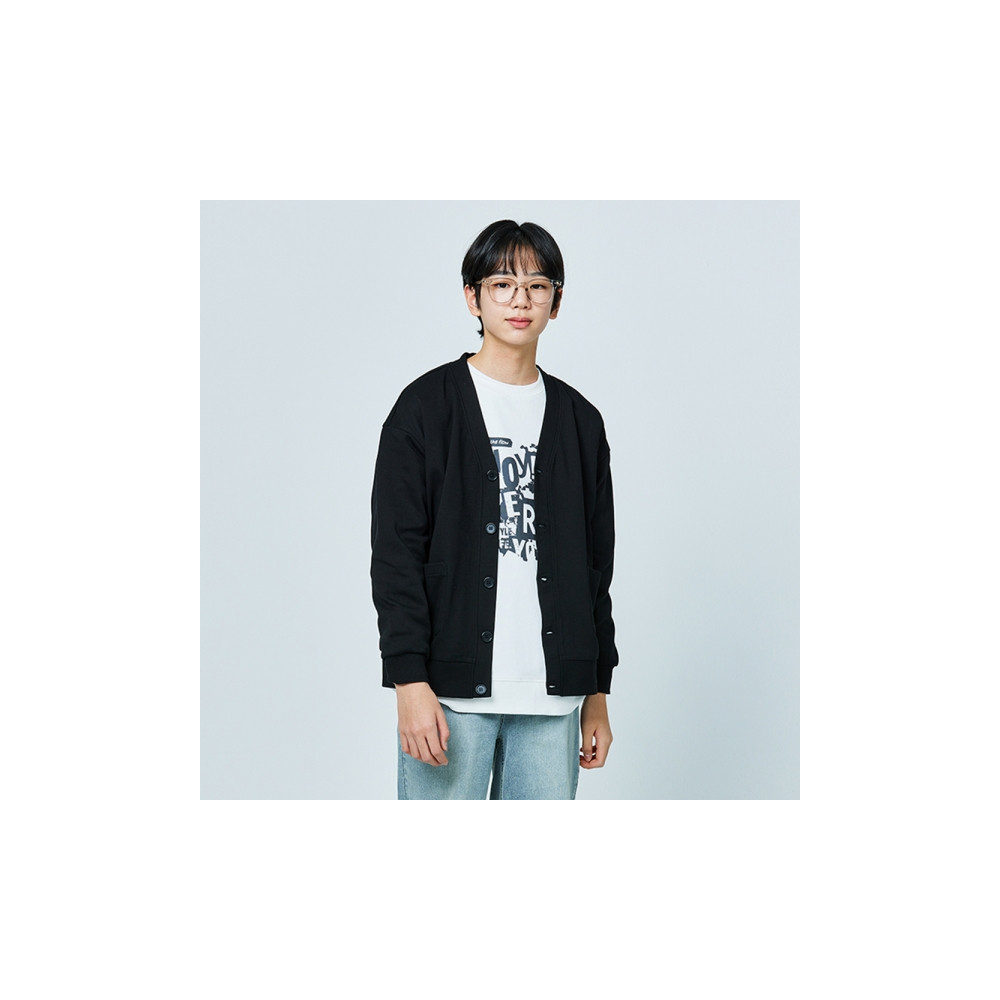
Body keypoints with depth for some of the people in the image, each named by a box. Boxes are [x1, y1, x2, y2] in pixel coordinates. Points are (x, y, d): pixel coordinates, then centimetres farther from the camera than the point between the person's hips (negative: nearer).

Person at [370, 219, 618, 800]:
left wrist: (598, 693, 13)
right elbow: (395, 554, -5)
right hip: (452, 691, -4)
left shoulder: (580, 421, 13)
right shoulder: (426, 407, 1)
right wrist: (411, 682, -13)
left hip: (551, 697, 4)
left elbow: (596, 566, 16)